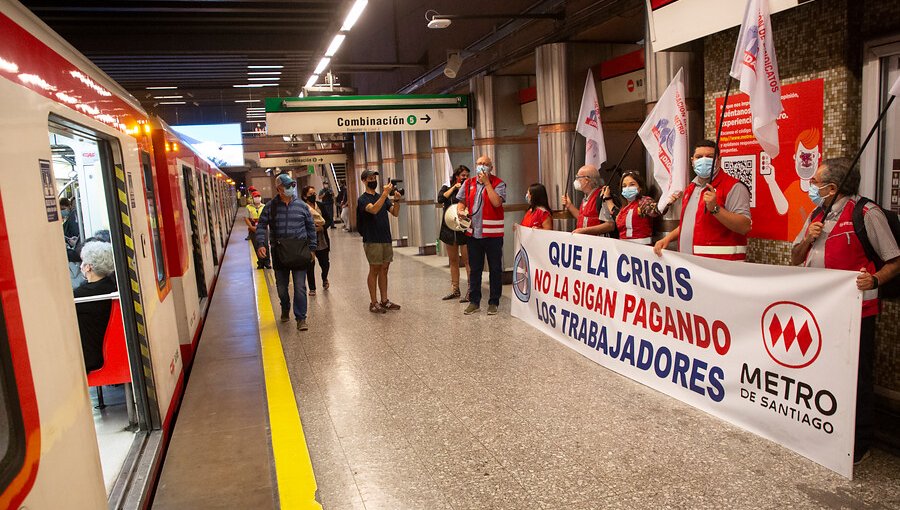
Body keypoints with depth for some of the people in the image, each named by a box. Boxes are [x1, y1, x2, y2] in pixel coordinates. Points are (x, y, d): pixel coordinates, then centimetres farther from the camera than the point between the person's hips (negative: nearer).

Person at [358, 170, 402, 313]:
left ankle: (384, 301, 16)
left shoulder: (383, 197, 15)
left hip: (386, 239, 6)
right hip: (372, 241, -6)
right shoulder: (363, 199, -5)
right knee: (374, 270, -2)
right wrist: (385, 193, -29)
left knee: (384, 270, 9)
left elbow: (395, 213, 5)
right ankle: (373, 303, 5)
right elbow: (373, 209, -26)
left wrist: (396, 200, -12)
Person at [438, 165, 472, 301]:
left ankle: (471, 291, -4)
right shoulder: (446, 188, 11)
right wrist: (454, 187, -8)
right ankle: (455, 290, 23)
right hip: (449, 228, 4)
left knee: (467, 261, -7)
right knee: (453, 261, 13)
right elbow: (440, 199, -10)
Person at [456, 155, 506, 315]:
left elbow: (497, 202, -19)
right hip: (473, 233, 4)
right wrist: (461, 211, -5)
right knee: (474, 269, 11)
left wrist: (487, 182, -15)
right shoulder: (468, 183, 10)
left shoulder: (498, 183, -4)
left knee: (495, 269, 4)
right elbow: (461, 202, 17)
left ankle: (493, 302, 15)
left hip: (493, 234, -4)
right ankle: (474, 302, 21)